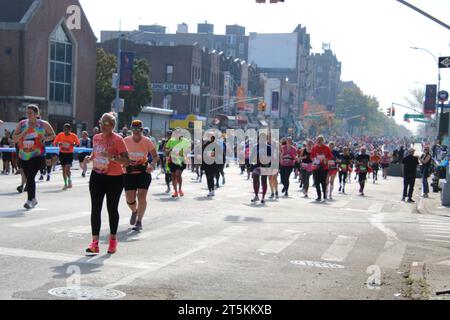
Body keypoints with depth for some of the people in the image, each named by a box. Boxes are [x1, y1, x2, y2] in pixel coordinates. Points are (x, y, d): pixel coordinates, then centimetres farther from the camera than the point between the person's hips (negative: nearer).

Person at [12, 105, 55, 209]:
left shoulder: (43, 124, 0)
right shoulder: (21, 124, 5)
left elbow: (53, 135, 12)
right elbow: (14, 139, 4)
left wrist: (46, 138, -8)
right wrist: (22, 133, -14)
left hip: (37, 155, -4)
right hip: (24, 156, 4)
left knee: (30, 177, -19)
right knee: (29, 177, 14)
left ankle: (30, 200, -18)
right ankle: (33, 199, 31)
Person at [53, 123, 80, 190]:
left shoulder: (73, 136, -6)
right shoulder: (60, 135, -2)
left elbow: (78, 143, 1)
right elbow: (55, 143, 2)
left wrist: (74, 144, -21)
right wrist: (58, 144, -21)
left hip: (70, 154, -3)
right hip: (62, 153, 3)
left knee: (67, 168, -16)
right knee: (63, 169, 7)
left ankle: (69, 180, 10)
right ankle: (65, 184, 19)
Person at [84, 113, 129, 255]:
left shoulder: (117, 139, -12)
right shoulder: (96, 138, 7)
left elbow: (127, 160, -16)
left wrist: (112, 157, -30)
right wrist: (90, 158, 1)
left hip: (114, 179, -5)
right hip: (97, 176, 5)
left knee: (112, 209, 7)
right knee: (95, 209, -3)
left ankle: (113, 240, 24)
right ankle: (95, 242, -3)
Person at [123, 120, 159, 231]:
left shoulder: (147, 141, -6)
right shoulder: (126, 141, -4)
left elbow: (155, 157, -1)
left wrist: (152, 164, -22)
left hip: (143, 172, -1)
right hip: (129, 172, 1)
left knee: (142, 197, -10)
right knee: (130, 199, -2)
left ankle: (139, 222, 4)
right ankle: (134, 211, 34)